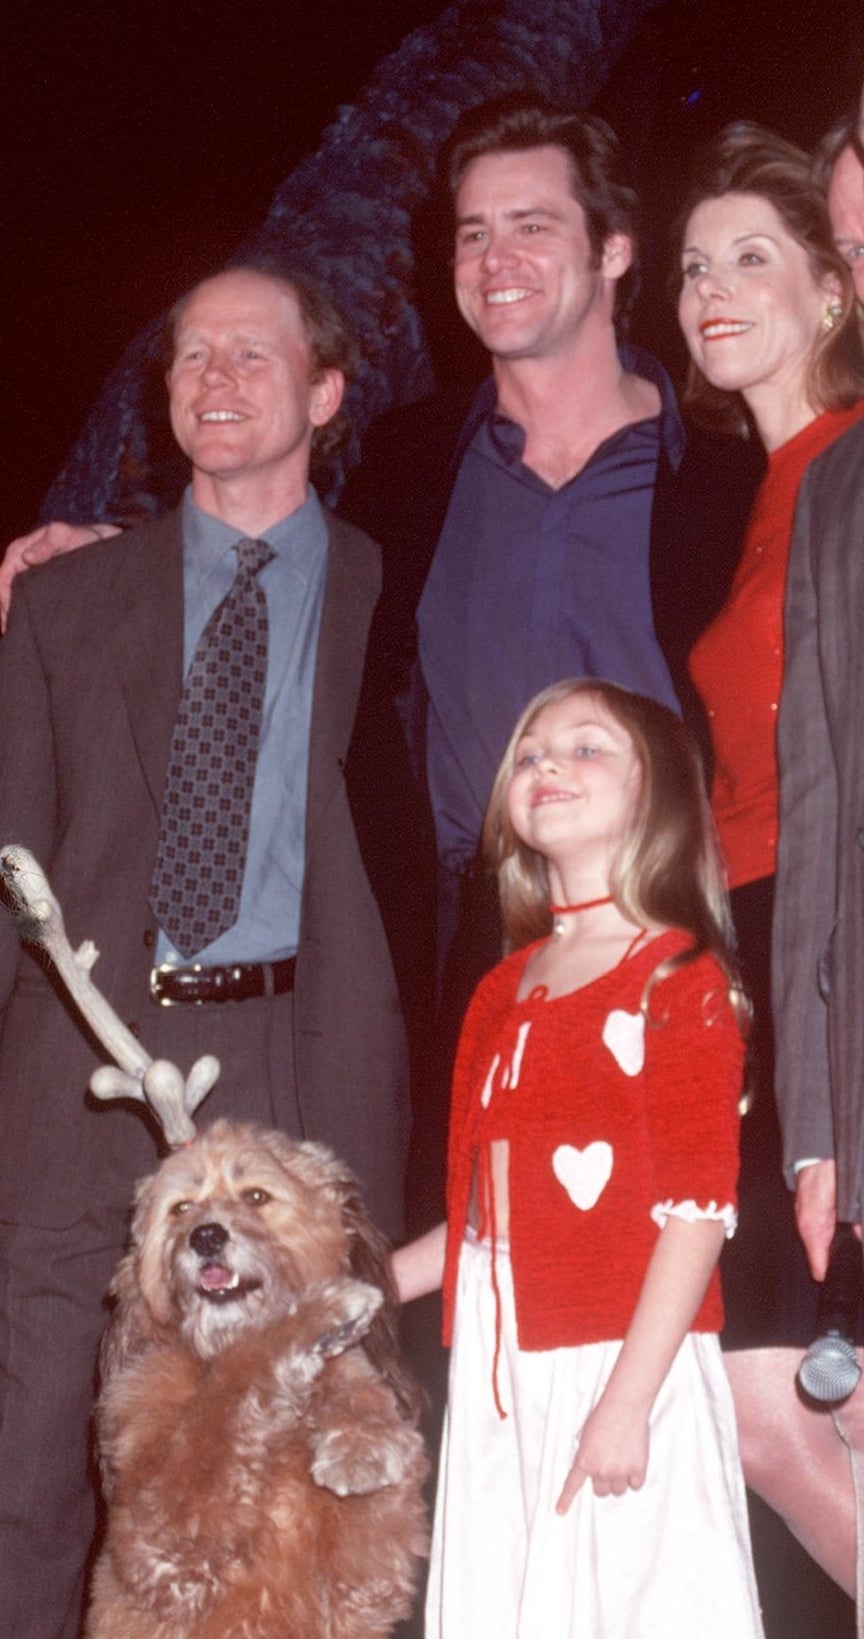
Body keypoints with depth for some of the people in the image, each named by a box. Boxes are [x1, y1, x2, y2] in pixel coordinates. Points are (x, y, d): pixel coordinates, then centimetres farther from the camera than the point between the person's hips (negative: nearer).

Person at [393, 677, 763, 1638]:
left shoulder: (680, 978, -6)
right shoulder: (507, 989, 13)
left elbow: (697, 1206, -13)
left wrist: (626, 1401, -18)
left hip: (612, 1366, -6)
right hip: (498, 1371, 6)